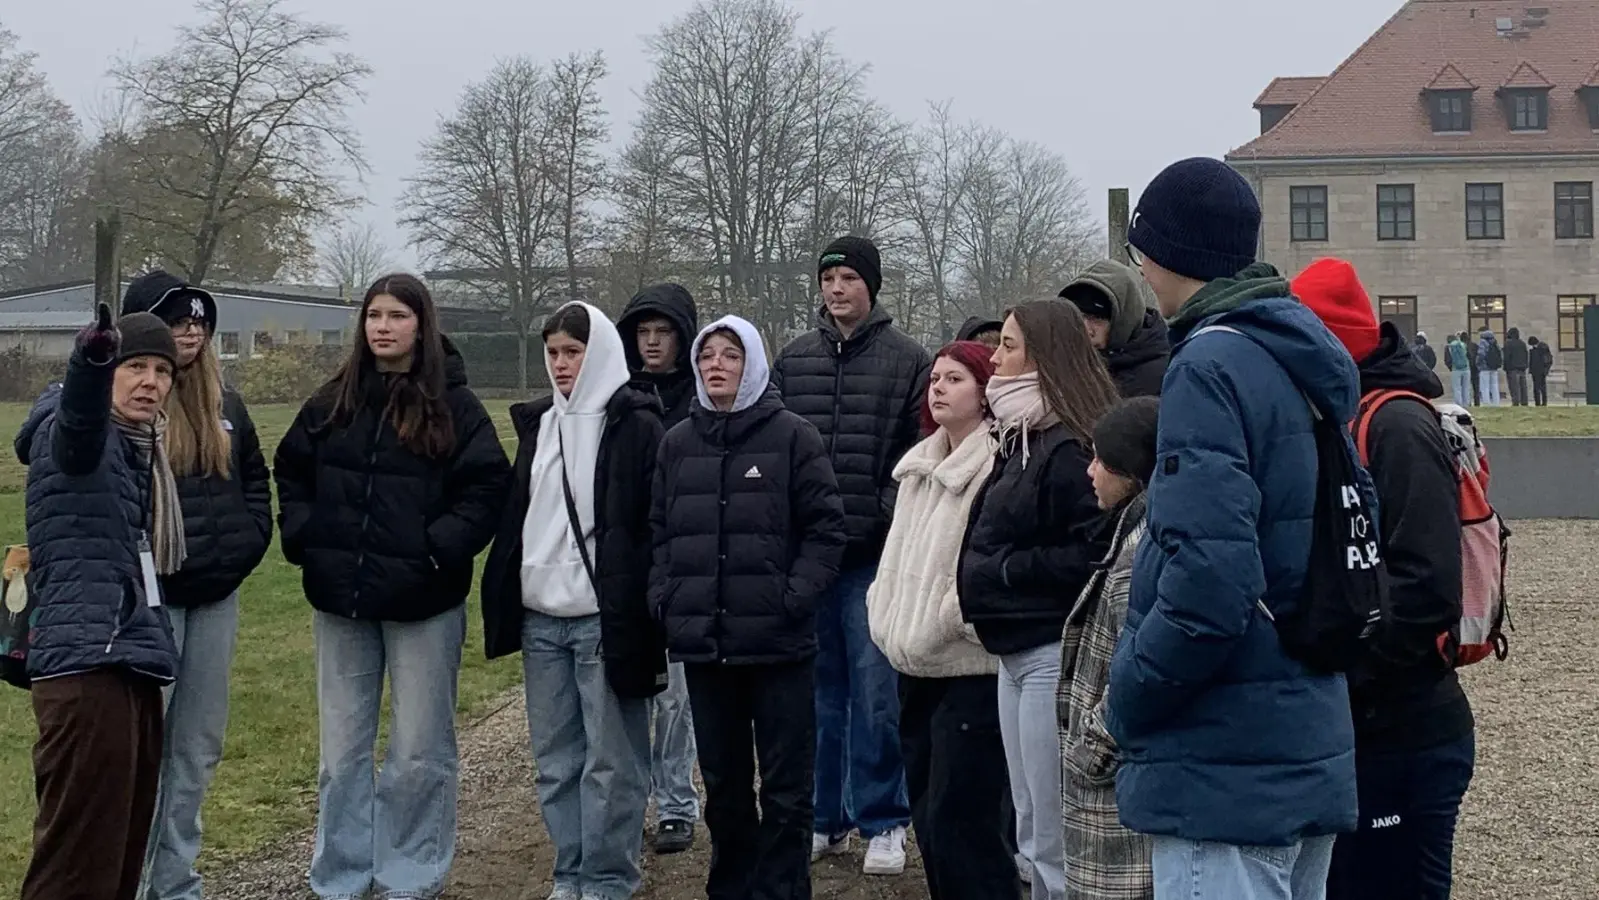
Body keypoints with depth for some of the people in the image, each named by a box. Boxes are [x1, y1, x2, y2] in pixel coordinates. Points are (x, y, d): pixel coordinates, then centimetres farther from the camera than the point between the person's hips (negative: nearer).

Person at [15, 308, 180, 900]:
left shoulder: (137, 447, 20)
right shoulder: (69, 435, -6)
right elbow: (79, 415, -31)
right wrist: (91, 361, -51)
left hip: (128, 661, 9)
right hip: (86, 662, -9)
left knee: (123, 841, 12)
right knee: (80, 852, -10)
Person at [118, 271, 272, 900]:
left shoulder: (222, 403, 12)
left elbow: (255, 477, 20)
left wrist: (248, 542, 6)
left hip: (216, 595, 7)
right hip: (149, 595, -6)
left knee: (199, 747, 11)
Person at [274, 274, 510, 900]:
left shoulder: (453, 405, -3)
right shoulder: (332, 403, 8)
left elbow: (488, 484, -7)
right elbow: (290, 473, 16)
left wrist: (440, 549, -16)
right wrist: (303, 537, 2)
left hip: (423, 601, -4)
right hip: (341, 598, 4)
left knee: (420, 752, 3)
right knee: (342, 749, 10)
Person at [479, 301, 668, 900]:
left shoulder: (634, 424, -5)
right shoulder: (538, 423, 15)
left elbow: (650, 525, -9)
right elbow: (518, 515, 18)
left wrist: (636, 615, -14)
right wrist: (504, 601, 12)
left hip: (603, 617, -6)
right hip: (540, 617, 6)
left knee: (610, 759, 1)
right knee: (555, 759, 11)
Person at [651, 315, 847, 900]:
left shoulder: (792, 437, -3)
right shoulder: (677, 444, 9)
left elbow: (826, 529, -4)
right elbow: (659, 532, 14)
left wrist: (794, 598, -13)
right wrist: (665, 599, 1)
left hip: (778, 642, -4)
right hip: (703, 643, 4)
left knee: (785, 787, 2)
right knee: (723, 785, 14)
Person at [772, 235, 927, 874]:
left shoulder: (908, 360, 0)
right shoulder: (792, 360, 10)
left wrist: (894, 519, -12)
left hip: (876, 553, -3)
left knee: (875, 689, -1)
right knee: (818, 688, 10)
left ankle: (883, 823, 10)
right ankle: (824, 817, 21)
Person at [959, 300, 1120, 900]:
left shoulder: (1068, 449, -17)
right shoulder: (1021, 441, 16)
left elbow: (1097, 552, -24)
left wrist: (1008, 569, -17)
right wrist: (982, 571, 4)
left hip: (1053, 653, -10)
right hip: (1016, 652, 10)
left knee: (1056, 843, -4)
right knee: (1032, 835, 17)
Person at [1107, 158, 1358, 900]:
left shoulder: (1211, 366, -15)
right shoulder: (1300, 366, 12)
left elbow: (1207, 582, -25)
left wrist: (1126, 703, -11)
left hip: (1225, 775, -9)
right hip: (1309, 757, 9)